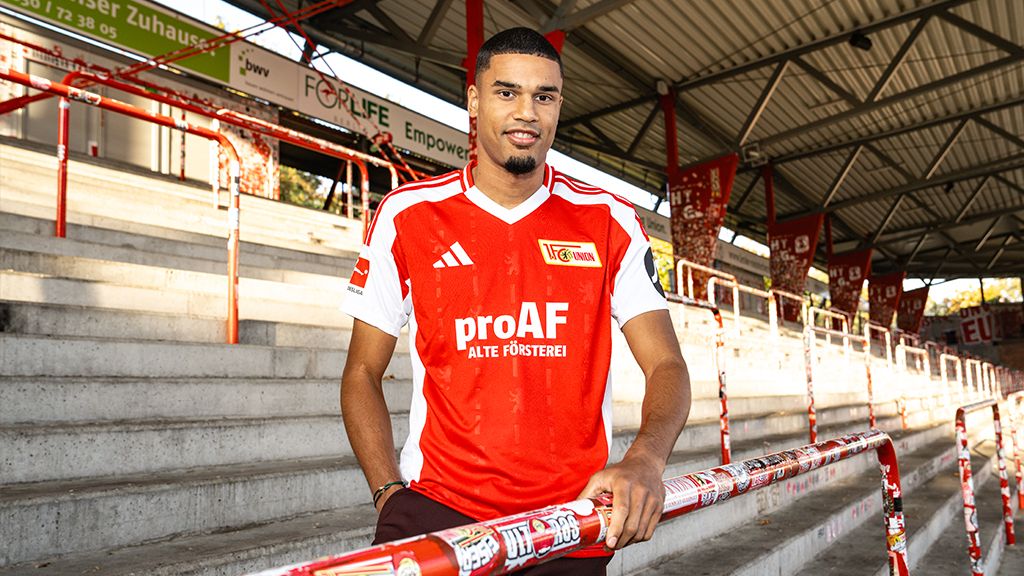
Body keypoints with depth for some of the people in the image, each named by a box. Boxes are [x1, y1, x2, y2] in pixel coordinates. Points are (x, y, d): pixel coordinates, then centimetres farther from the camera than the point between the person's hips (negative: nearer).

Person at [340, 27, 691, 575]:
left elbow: (666, 365, -2)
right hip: (436, 510, -1)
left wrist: (645, 459, -22)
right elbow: (362, 373, 5)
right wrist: (391, 495, -7)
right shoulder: (407, 214, 0)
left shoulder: (611, 221, 2)